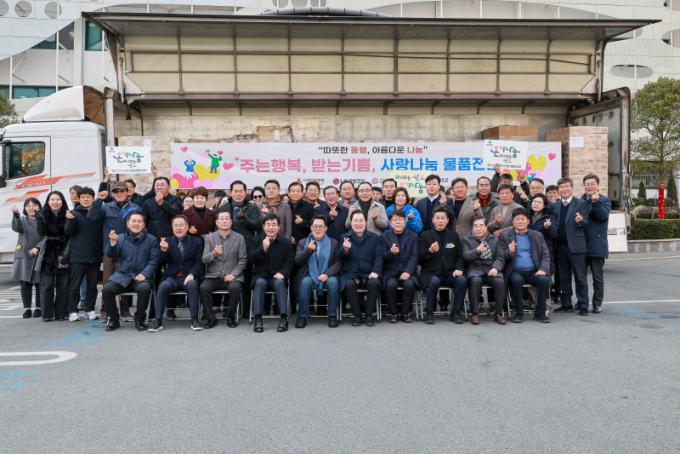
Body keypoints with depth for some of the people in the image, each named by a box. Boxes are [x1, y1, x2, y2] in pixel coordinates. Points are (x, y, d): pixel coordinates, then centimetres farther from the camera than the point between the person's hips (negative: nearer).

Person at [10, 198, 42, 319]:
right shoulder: (22, 219, 9)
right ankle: (27, 308, 12)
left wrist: (37, 248, -15)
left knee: (39, 283, -1)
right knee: (25, 284, 3)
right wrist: (16, 215, -32)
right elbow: (17, 228, -14)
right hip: (24, 256, 2)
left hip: (40, 257, -2)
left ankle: (38, 308, 10)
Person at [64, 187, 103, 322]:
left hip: (95, 256, 3)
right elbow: (68, 232, -4)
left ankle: (90, 309, 18)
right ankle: (73, 311, 7)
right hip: (78, 256, -2)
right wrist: (70, 220, -24)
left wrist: (103, 251, 2)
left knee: (92, 285, 9)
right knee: (75, 285, 1)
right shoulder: (74, 213, 1)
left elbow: (103, 232, 12)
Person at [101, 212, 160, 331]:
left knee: (145, 288, -34)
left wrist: (144, 274, -14)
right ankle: (113, 319, -1)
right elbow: (110, 254, 0)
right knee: (106, 289, -25)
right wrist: (112, 242, -21)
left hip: (141, 276, -2)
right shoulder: (120, 238, 13)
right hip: (122, 275, 2)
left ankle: (140, 319, -10)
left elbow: (154, 259, 0)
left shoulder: (151, 239, 8)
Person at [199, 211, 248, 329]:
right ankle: (210, 318, -9)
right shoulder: (209, 238, 9)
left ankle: (230, 316, -7)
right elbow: (204, 259, 1)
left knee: (235, 287, -32)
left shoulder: (239, 238, 6)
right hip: (213, 276, 1)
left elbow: (243, 260, 2)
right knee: (204, 287, -28)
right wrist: (214, 254, -21)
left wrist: (233, 274, -11)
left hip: (232, 275, -1)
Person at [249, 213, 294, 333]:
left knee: (280, 283, -33)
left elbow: (290, 261, 2)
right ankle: (258, 319, -35)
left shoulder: (286, 242, 8)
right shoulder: (255, 240, 8)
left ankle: (284, 318, -35)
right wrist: (263, 248, -21)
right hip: (260, 276, 0)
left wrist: (282, 273, -17)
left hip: (277, 276, 0)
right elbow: (251, 259, -5)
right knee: (260, 283, -33)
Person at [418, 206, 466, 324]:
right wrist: (430, 251, -22)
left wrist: (459, 268, -6)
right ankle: (429, 314, -17)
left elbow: (460, 256, 13)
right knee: (434, 281, -35)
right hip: (430, 272, -2)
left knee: (462, 280, -27)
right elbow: (419, 257, -3)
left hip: (449, 273, 3)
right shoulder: (425, 235, 5)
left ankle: (455, 313, -10)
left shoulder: (454, 235, 14)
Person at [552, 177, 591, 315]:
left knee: (580, 277, 0)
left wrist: (580, 221, -25)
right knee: (563, 277, 11)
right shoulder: (555, 205, 14)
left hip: (576, 245, -4)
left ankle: (583, 306, 7)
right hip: (560, 246, 4)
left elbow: (585, 222, -4)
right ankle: (566, 304, 19)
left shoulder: (581, 203, 2)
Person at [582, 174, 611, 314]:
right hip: (581, 244, 4)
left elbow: (603, 216, -15)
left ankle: (597, 303, 14)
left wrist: (596, 201, -24)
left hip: (596, 244, -4)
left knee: (597, 277, 4)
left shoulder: (604, 200, 0)